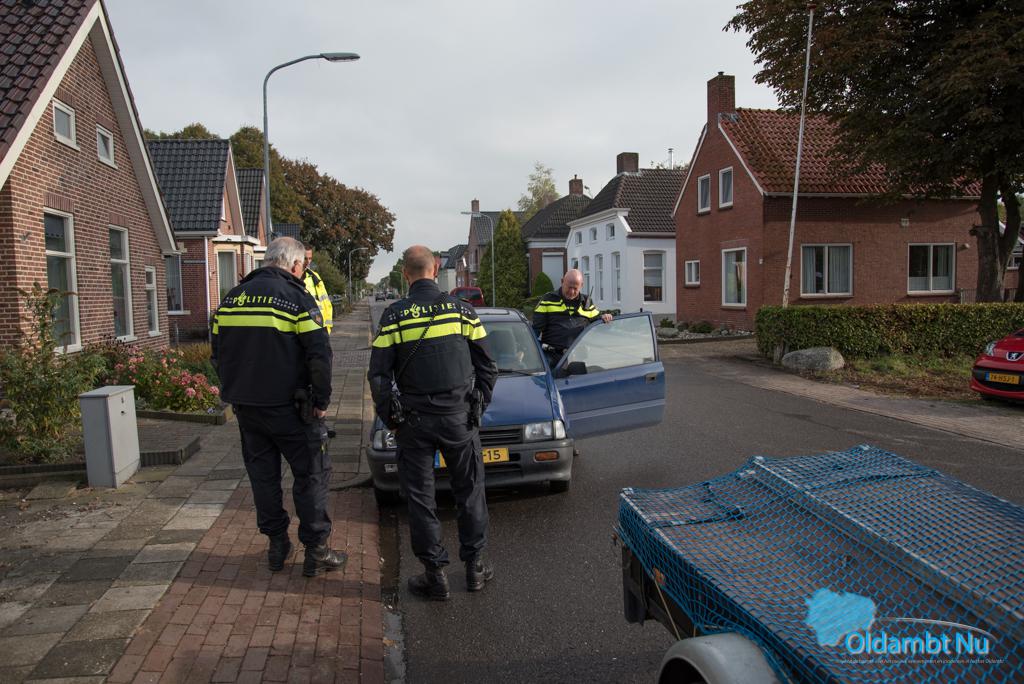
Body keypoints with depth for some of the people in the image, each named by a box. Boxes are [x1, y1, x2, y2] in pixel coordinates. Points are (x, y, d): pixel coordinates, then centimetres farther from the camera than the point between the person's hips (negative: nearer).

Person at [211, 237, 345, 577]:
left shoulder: (232, 297, 9)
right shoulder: (296, 297, -10)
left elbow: (218, 351, 15)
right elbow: (319, 354, -16)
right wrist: (321, 401, -7)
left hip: (246, 407, 6)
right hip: (288, 406, -5)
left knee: (262, 474, 16)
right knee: (311, 473, 5)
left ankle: (276, 545, 24)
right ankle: (315, 550, 9)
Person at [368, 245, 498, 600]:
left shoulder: (393, 316, -4)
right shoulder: (461, 309, 0)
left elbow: (378, 375, -4)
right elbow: (487, 367, 4)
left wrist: (391, 419, 7)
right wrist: (478, 405, 15)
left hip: (414, 421, -1)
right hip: (459, 417, 1)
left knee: (420, 497, 9)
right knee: (470, 491, 15)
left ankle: (435, 574, 15)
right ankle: (474, 565, 23)